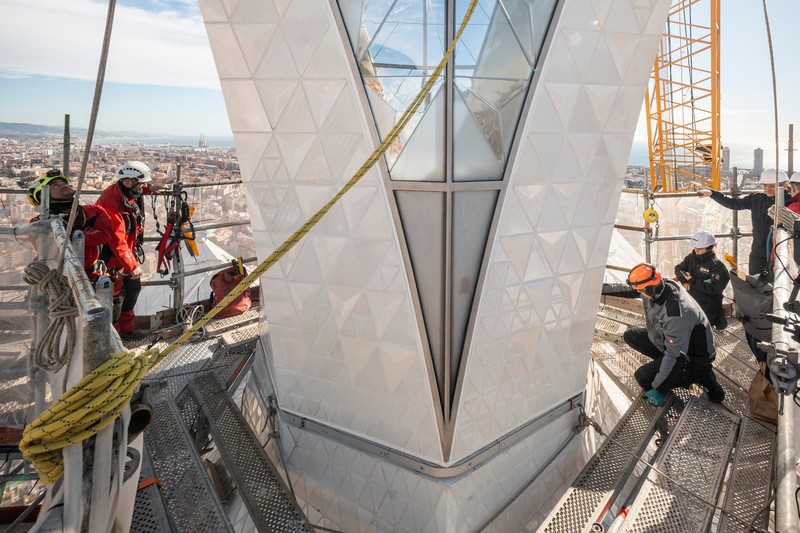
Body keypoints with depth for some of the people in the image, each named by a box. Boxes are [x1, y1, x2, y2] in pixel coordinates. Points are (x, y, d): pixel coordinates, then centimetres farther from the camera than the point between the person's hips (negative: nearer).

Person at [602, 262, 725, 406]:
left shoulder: (676, 315, -39)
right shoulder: (659, 285, -17)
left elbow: (674, 355, -33)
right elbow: (627, 289, 2)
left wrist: (657, 390, -27)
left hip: (694, 355, -8)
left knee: (643, 378, -16)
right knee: (630, 336, 2)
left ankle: (698, 375, -3)